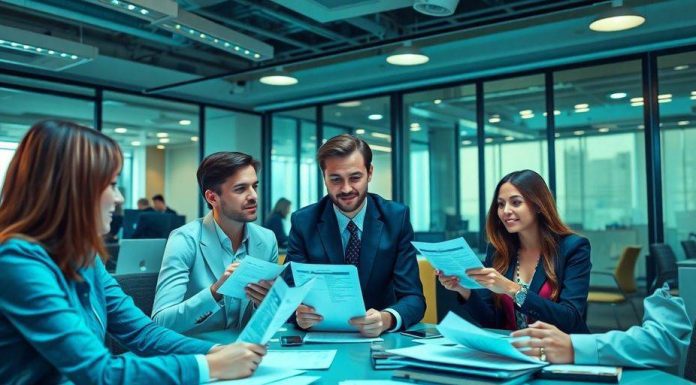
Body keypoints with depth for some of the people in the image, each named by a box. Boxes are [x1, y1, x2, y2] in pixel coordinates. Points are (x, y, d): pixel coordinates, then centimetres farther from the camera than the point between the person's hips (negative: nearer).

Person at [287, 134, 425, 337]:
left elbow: (413, 297, -9)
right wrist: (299, 312, -30)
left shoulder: (396, 217, -5)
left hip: (379, 336, 1)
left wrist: (386, 319, -30)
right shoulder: (303, 222, -4)